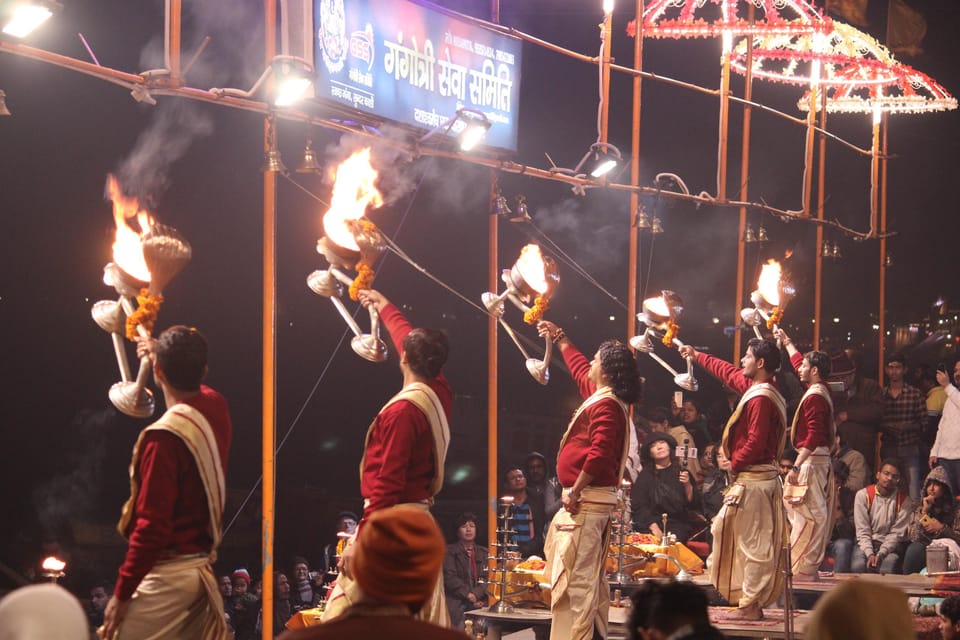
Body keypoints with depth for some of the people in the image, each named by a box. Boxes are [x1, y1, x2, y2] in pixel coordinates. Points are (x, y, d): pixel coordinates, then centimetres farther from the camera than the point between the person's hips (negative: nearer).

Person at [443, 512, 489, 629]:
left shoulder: (483, 553, 21)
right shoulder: (450, 551, 10)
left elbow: (487, 578, 9)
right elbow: (450, 577, -2)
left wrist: (476, 594, -11)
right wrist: (467, 594, -14)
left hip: (479, 602, 3)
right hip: (457, 603, -3)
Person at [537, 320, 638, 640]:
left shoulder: (606, 406, -17)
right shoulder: (600, 395, 14)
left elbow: (598, 454, -27)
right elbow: (578, 367, 35)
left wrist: (574, 492, -21)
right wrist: (559, 338, 41)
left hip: (586, 500, -11)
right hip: (596, 500, 11)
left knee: (574, 578, -14)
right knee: (591, 576, 16)